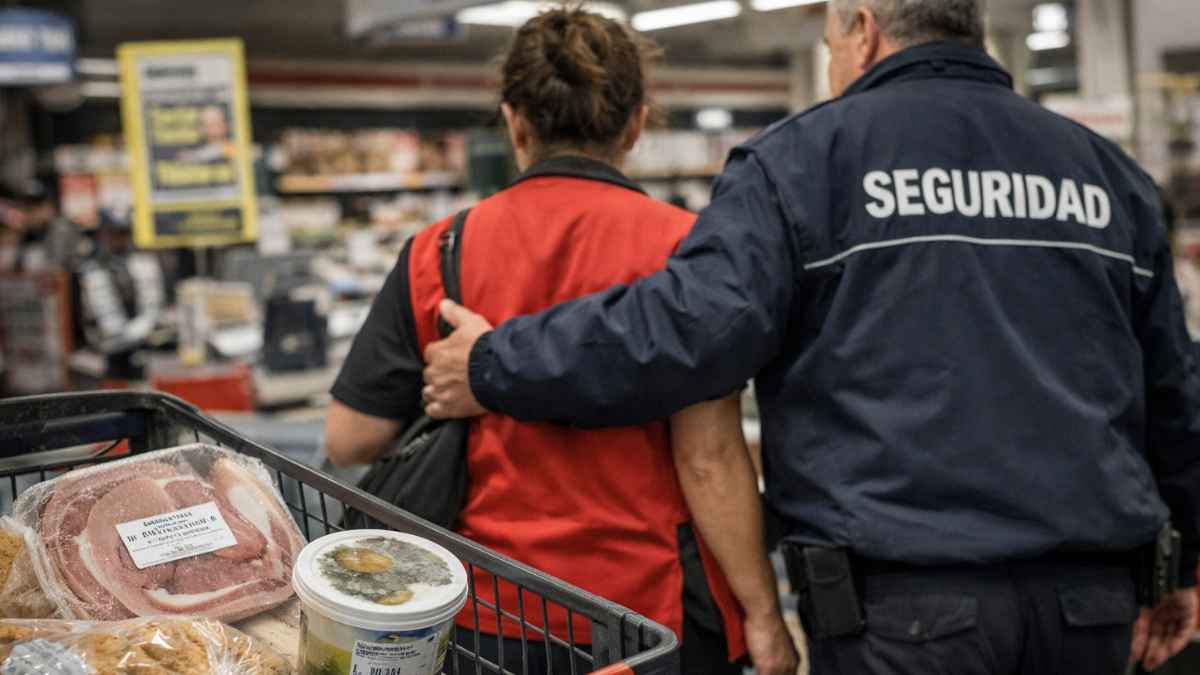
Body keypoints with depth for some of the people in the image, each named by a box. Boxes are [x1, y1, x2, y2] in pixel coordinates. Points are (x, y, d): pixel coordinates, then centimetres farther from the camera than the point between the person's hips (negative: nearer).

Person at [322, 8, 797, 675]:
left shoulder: (438, 255, -5)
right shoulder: (681, 246, -11)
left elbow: (349, 439, -2)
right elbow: (708, 457, -14)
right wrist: (763, 615, -6)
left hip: (489, 613, 2)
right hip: (653, 611, -2)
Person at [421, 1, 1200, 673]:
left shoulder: (807, 155, -4)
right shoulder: (1108, 171, 13)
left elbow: (691, 324, -16)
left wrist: (497, 368, -5)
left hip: (903, 599, -5)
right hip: (1091, 601, 6)